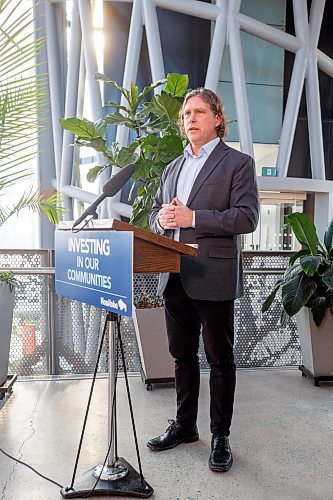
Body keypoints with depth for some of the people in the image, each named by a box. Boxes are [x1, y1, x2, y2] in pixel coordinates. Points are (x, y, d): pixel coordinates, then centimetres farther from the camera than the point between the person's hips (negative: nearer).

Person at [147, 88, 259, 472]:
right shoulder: (172, 168, 18)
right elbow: (156, 214, 20)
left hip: (213, 278, -6)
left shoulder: (238, 163, -1)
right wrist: (162, 219, -5)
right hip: (174, 278, 6)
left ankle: (220, 437, 23)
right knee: (182, 355, 16)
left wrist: (192, 217, -19)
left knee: (220, 359, 6)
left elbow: (247, 217, -12)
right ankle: (184, 425, 34)